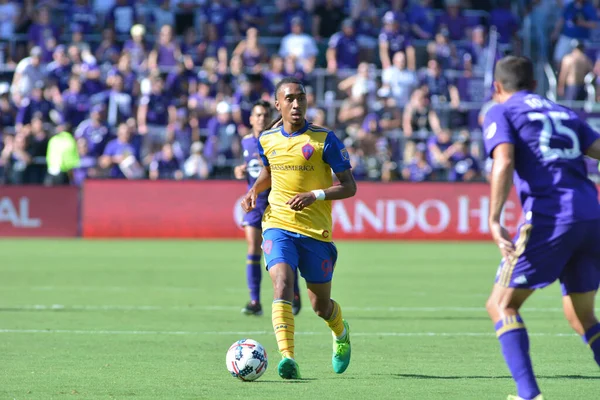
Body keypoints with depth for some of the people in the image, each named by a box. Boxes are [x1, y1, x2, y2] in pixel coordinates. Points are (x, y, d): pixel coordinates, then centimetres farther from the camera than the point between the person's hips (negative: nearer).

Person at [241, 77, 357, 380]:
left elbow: (349, 186, -7)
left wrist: (315, 195, -22)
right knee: (282, 285, -25)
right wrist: (255, 191, 6)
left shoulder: (324, 139, -7)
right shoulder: (266, 140, 5)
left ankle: (342, 334, 46)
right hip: (278, 226, 1)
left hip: (316, 231, -1)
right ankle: (287, 358, -33)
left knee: (320, 305, 10)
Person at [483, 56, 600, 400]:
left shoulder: (501, 113, 8)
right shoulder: (564, 113, 24)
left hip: (548, 218, -5)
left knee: (502, 306, 5)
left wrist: (494, 220, -19)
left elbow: (504, 162, -10)